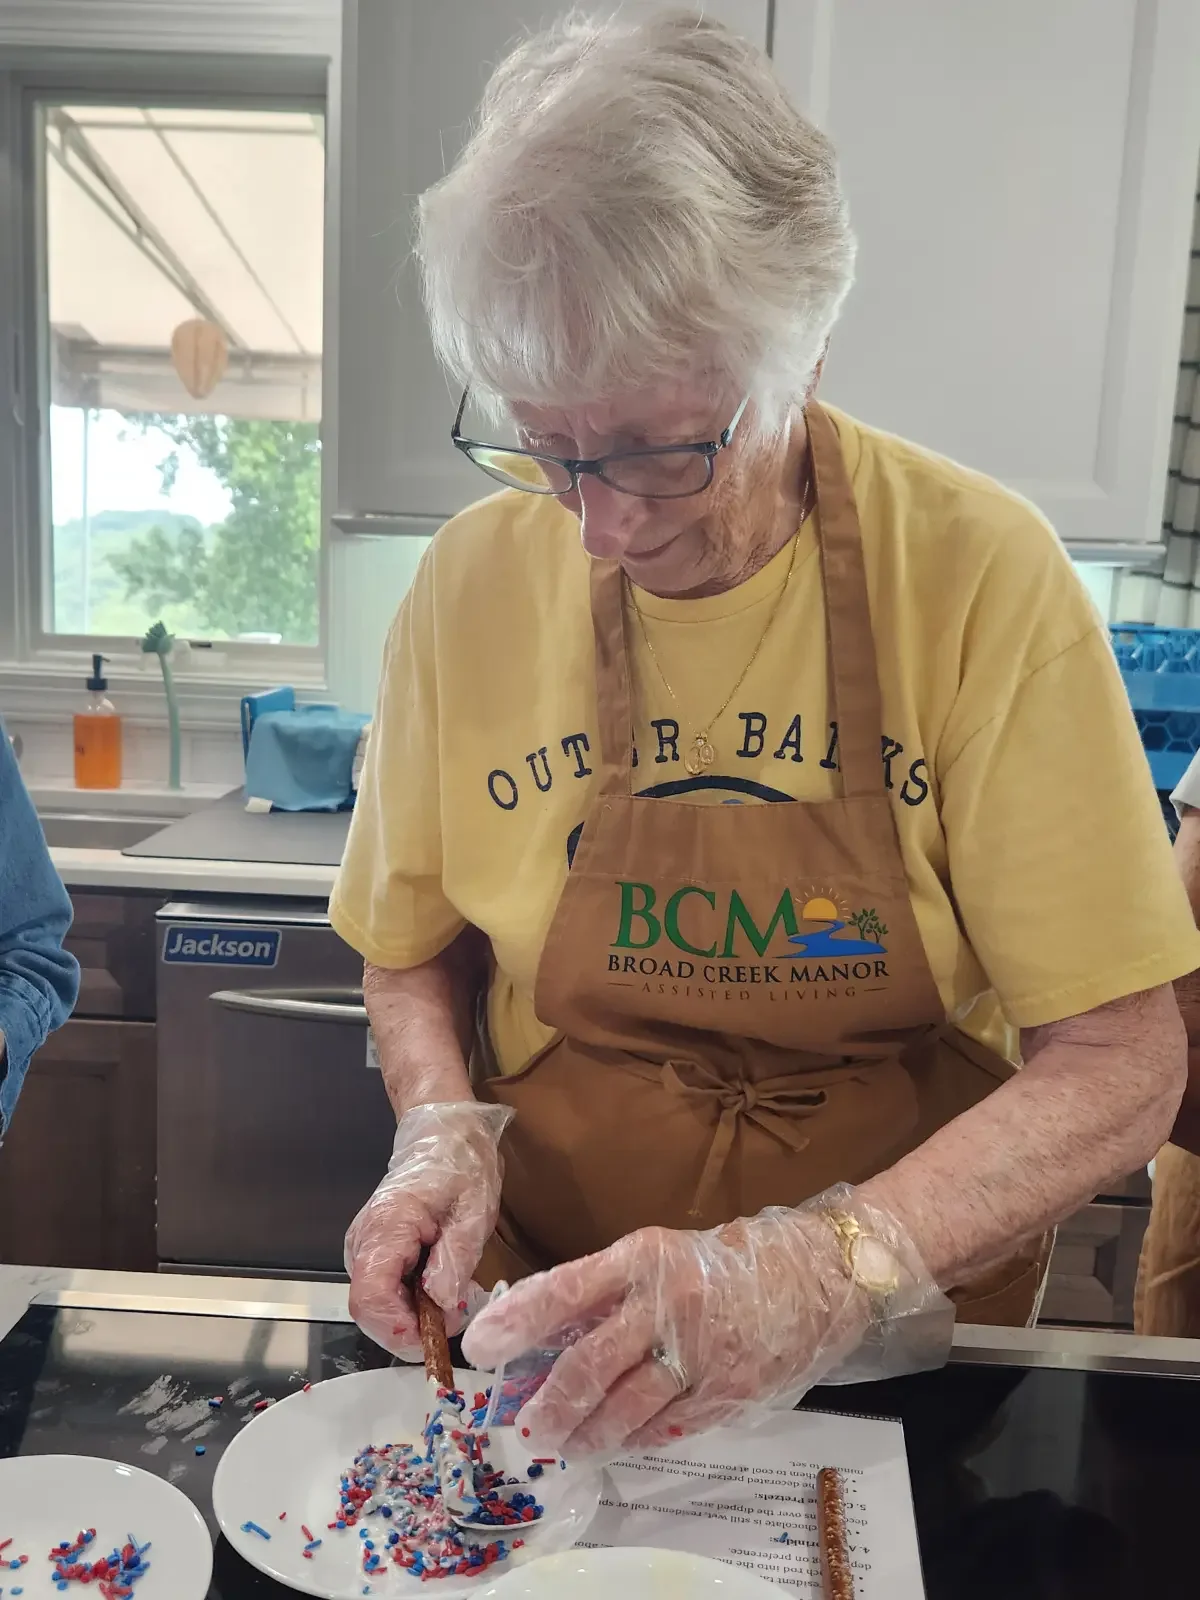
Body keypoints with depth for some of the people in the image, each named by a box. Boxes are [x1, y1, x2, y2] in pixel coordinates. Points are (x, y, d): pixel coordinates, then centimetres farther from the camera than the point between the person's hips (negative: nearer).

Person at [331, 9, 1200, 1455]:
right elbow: (415, 954, 3)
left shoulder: (977, 573, -18)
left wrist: (816, 1270, -31)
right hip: (544, 1308, 1)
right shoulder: (472, 579, -11)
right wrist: (443, 1129, -15)